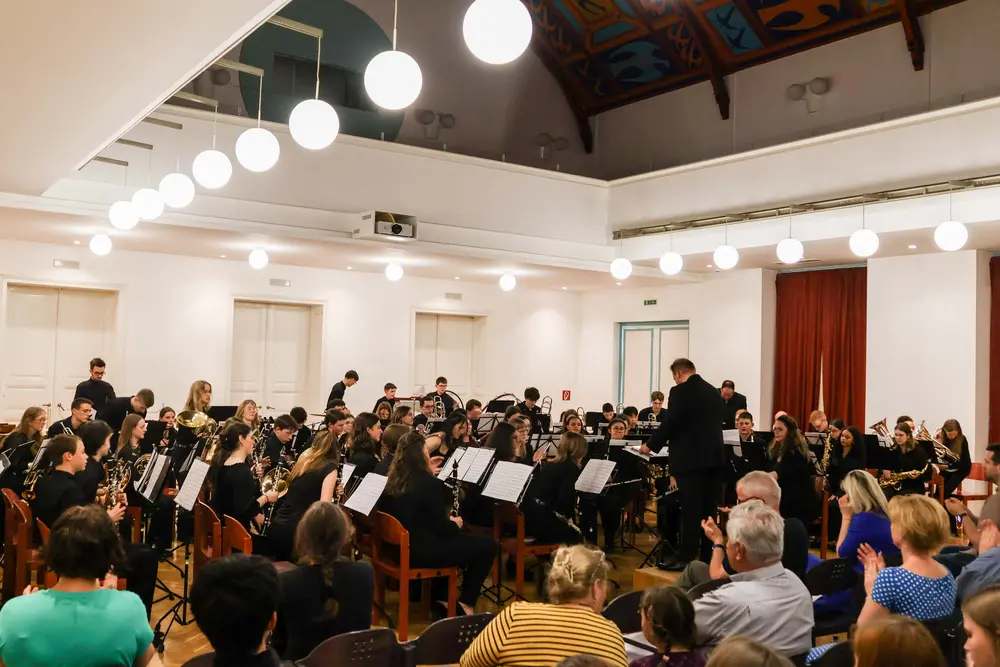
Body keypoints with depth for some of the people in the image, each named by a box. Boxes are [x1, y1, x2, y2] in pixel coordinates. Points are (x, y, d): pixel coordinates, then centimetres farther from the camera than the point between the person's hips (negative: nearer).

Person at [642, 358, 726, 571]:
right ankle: (708, 557, 17)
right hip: (714, 457, 7)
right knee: (709, 509, 11)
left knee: (691, 510, -4)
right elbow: (716, 424, 18)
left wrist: (650, 445, 0)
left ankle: (685, 558, 0)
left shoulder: (680, 391, -10)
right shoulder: (714, 392, 14)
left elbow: (669, 423, -14)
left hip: (691, 458, -7)